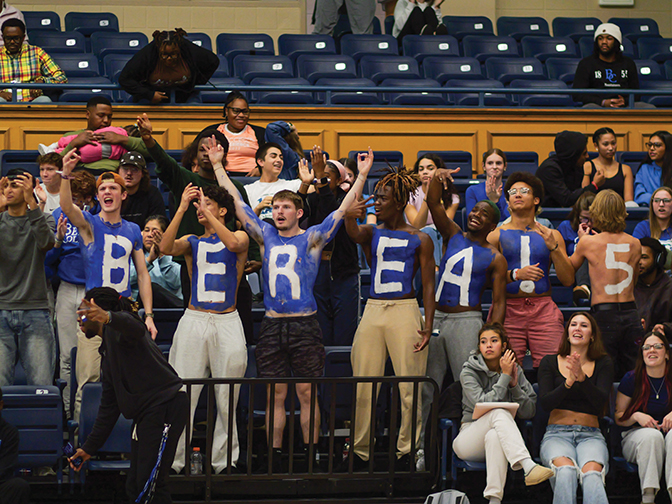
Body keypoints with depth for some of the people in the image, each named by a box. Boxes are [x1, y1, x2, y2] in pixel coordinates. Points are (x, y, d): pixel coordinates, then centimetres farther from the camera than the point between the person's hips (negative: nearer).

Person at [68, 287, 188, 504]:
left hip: (166, 406, -10)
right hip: (145, 413, 10)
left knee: (150, 485, -15)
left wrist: (108, 317, -53)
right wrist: (89, 447, 30)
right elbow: (109, 406, 30)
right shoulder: (108, 354, 26)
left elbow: (135, 329, -32)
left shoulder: (117, 328, -4)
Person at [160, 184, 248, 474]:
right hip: (194, 320, 1)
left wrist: (206, 211, -13)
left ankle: (224, 461, 10)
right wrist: (182, 208, -10)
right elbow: (166, 248, -8)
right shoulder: (192, 242, 13)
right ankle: (174, 459, -2)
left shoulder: (240, 238, 9)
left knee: (227, 398, 2)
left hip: (227, 322, -1)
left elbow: (233, 244, -17)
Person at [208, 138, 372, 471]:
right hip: (272, 326, 3)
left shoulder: (312, 238, 4)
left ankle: (310, 457, 5)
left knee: (307, 393, -1)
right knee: (275, 394, 4)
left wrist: (362, 176, -9)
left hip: (304, 325, -2)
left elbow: (342, 209, -2)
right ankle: (274, 458, 9)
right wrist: (218, 166, 11)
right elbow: (237, 203, 12)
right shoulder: (266, 236, 11)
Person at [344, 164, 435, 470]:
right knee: (364, 385, 3)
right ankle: (361, 451, 10)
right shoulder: (371, 233, 11)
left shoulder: (420, 240, 5)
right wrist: (350, 211, -37)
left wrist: (428, 325, -6)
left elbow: (428, 285, 3)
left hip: (405, 312, -3)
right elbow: (353, 233, -14)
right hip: (373, 310, 3)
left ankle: (406, 451, 5)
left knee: (409, 387, -3)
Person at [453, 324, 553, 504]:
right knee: (499, 412, -34)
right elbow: (481, 404, -18)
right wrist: (504, 377, -17)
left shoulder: (515, 370, 8)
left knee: (494, 436, -39)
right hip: (469, 440, -2)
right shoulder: (469, 372, -1)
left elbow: (529, 412, 3)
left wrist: (514, 385, -11)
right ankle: (528, 467, -54)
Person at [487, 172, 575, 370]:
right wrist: (515, 274, -18)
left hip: (543, 311, 1)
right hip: (508, 309, -1)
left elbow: (568, 280, 8)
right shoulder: (497, 235, 8)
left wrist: (553, 247, -5)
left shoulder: (551, 235, 14)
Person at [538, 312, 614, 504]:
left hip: (590, 435, 0)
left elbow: (601, 401, -2)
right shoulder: (550, 362, 13)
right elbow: (545, 403, 1)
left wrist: (582, 377, -20)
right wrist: (569, 382, -17)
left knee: (592, 474, -35)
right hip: (557, 433, 0)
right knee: (566, 470, -36)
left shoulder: (603, 363, 13)